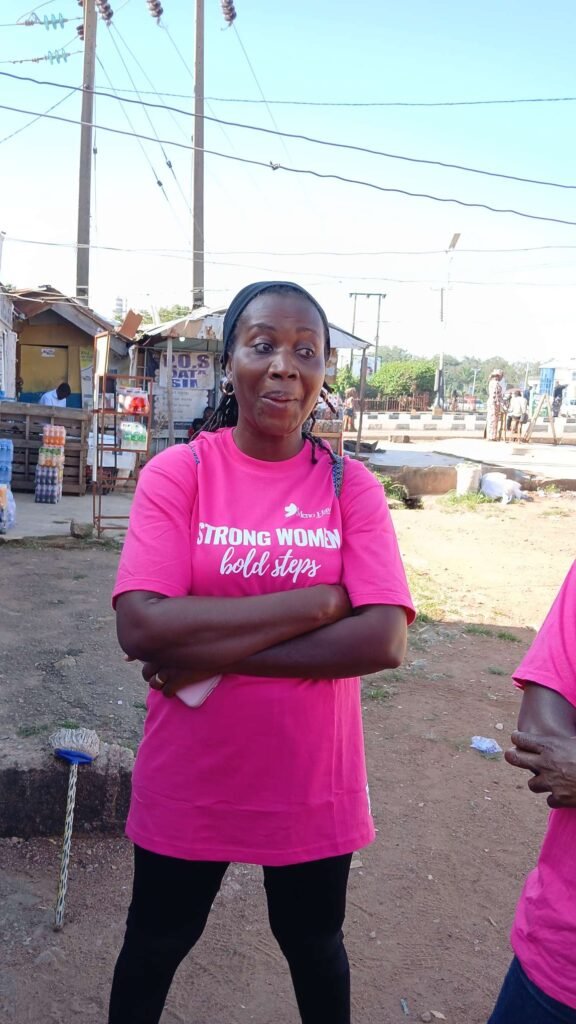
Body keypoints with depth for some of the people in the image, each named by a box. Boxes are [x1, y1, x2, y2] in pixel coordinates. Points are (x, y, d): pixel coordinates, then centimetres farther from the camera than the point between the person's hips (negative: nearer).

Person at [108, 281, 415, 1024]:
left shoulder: (351, 487, -8)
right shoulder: (177, 473, -12)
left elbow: (384, 640, -19)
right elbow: (140, 627, -24)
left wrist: (213, 657, -23)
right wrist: (315, 602, -24)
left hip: (312, 785, 1)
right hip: (187, 784, 0)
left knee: (313, 946, 25)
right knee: (155, 946, 24)